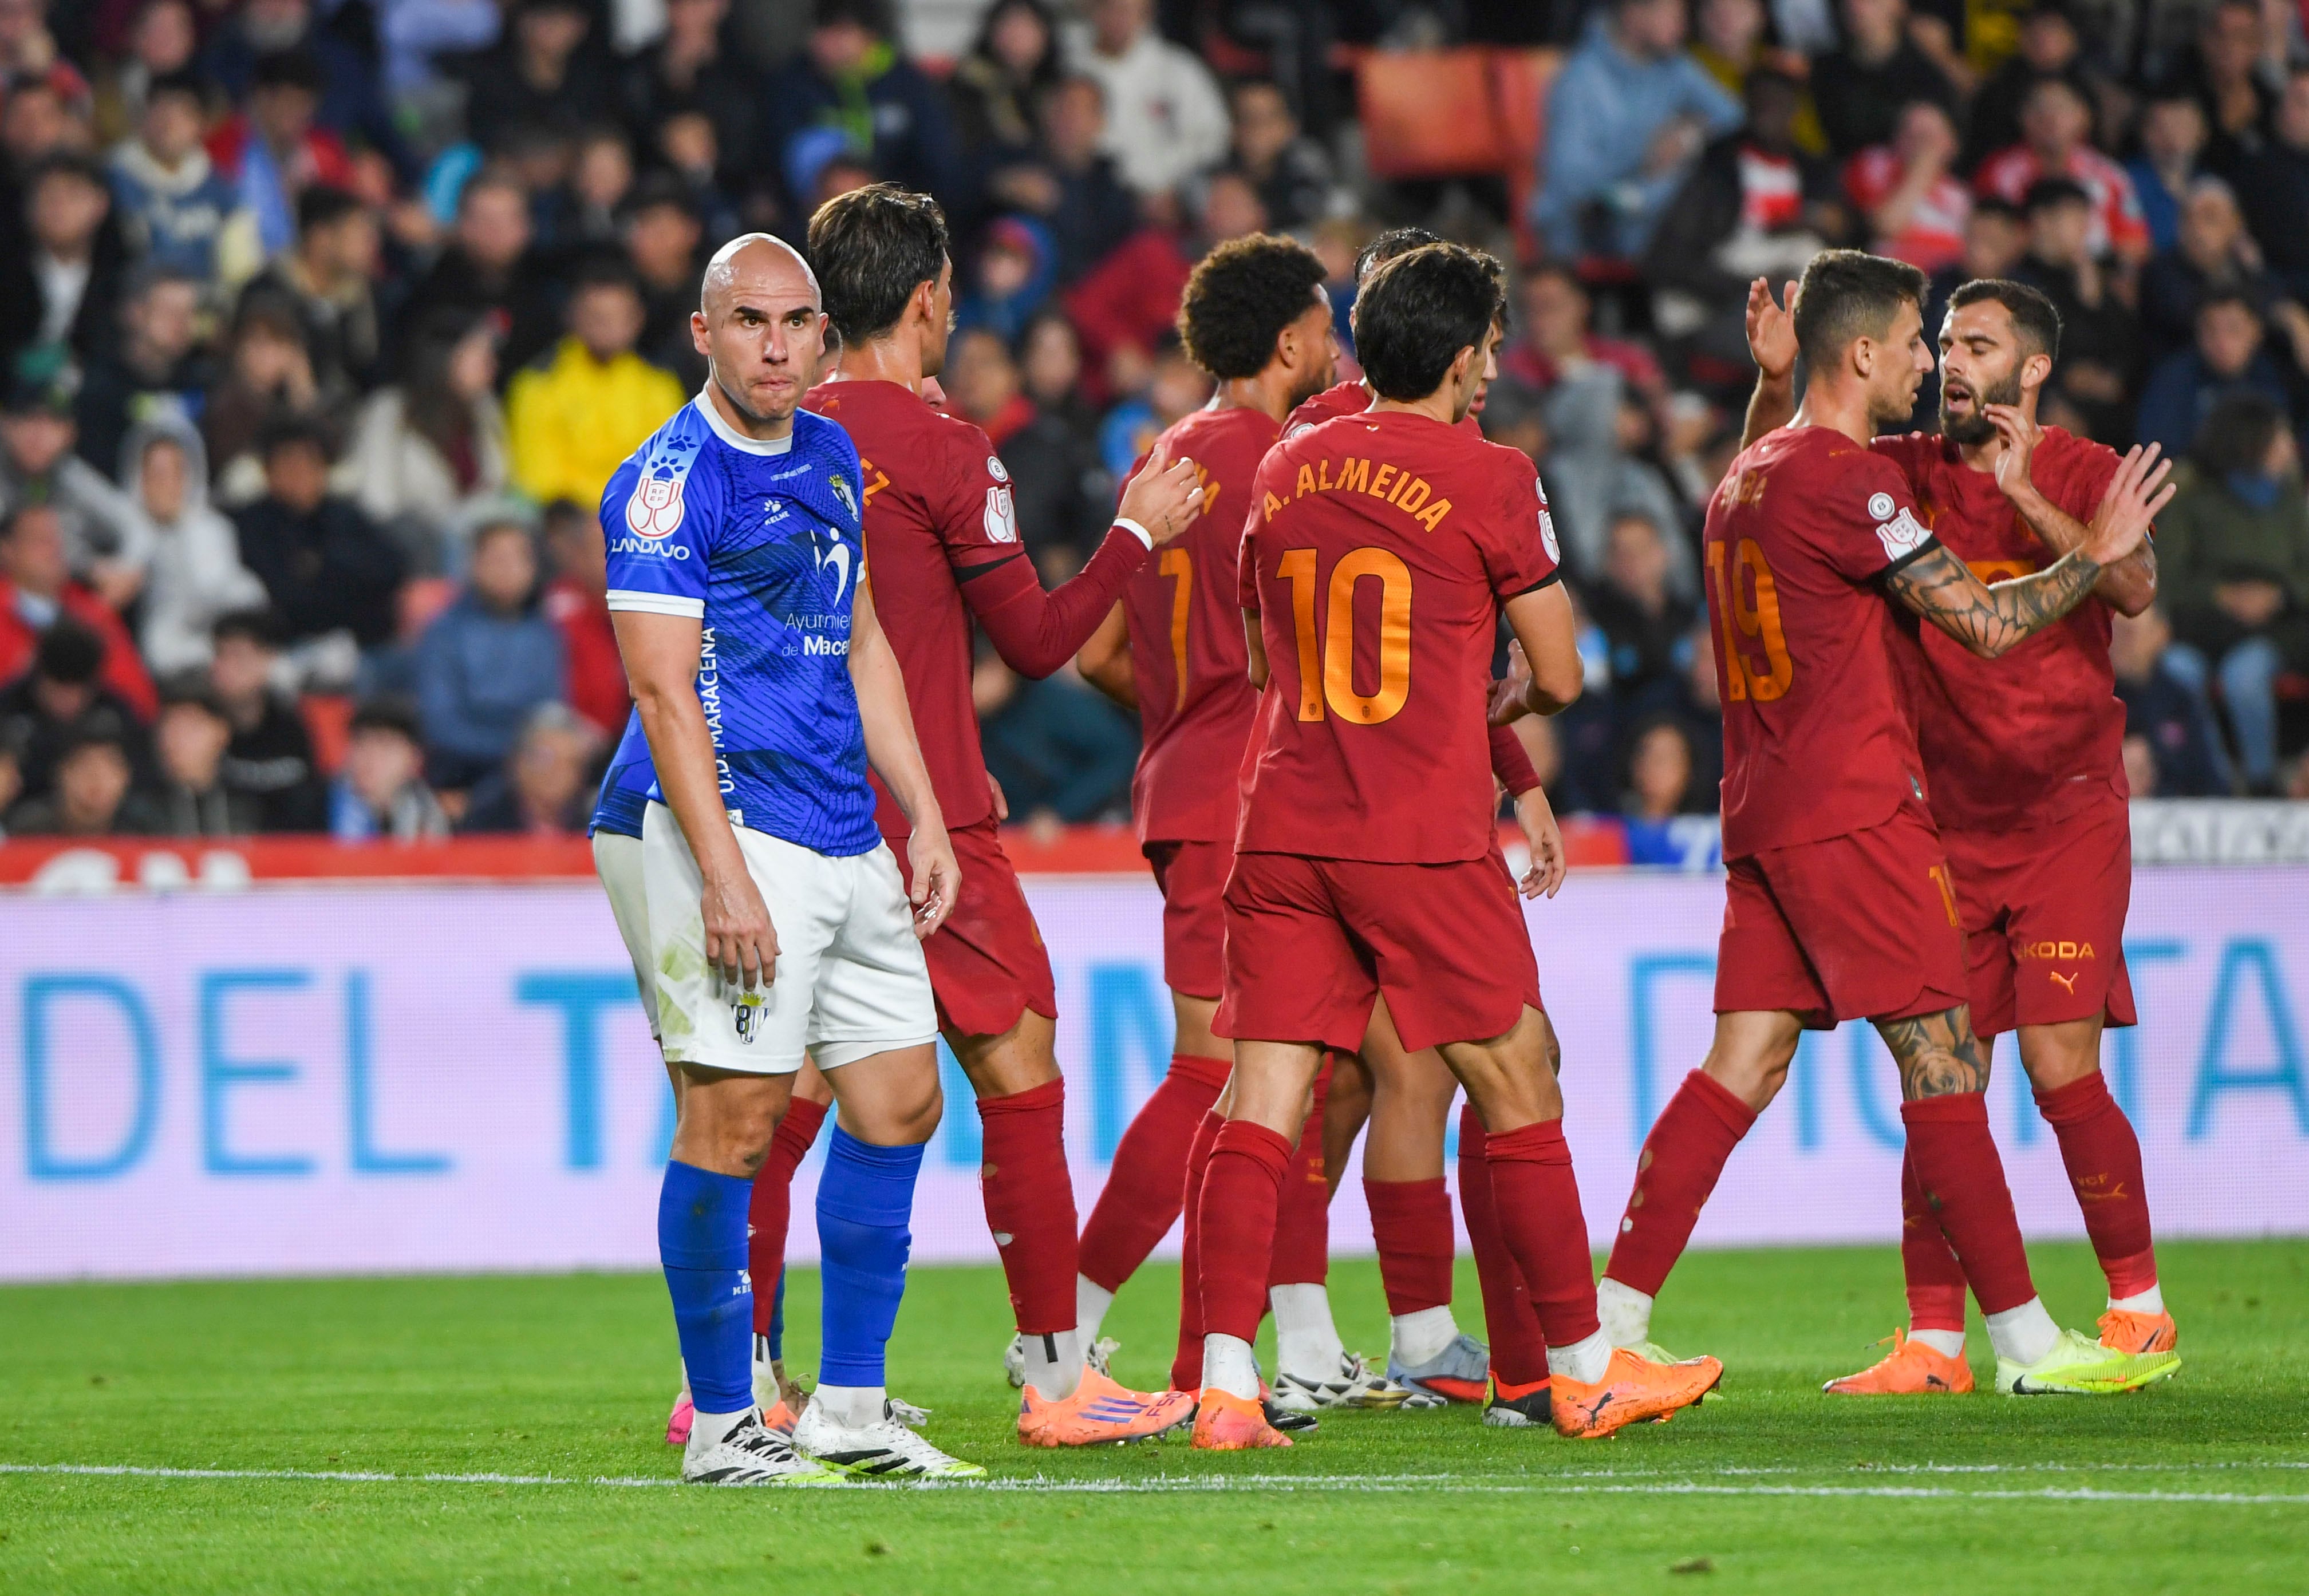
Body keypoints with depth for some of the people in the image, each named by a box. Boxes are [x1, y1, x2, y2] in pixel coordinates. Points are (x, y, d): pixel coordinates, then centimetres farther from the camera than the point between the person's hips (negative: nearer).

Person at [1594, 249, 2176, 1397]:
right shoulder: (1845, 477, -13)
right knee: (1943, 1064, -5)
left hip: (1765, 817, 9)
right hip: (1855, 813, -9)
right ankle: (2027, 1342, -3)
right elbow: (1986, 623, -13)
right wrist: (2096, 551, 0)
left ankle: (1609, 1325, 0)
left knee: (1741, 1067, 6)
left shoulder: (1749, 473, 15)